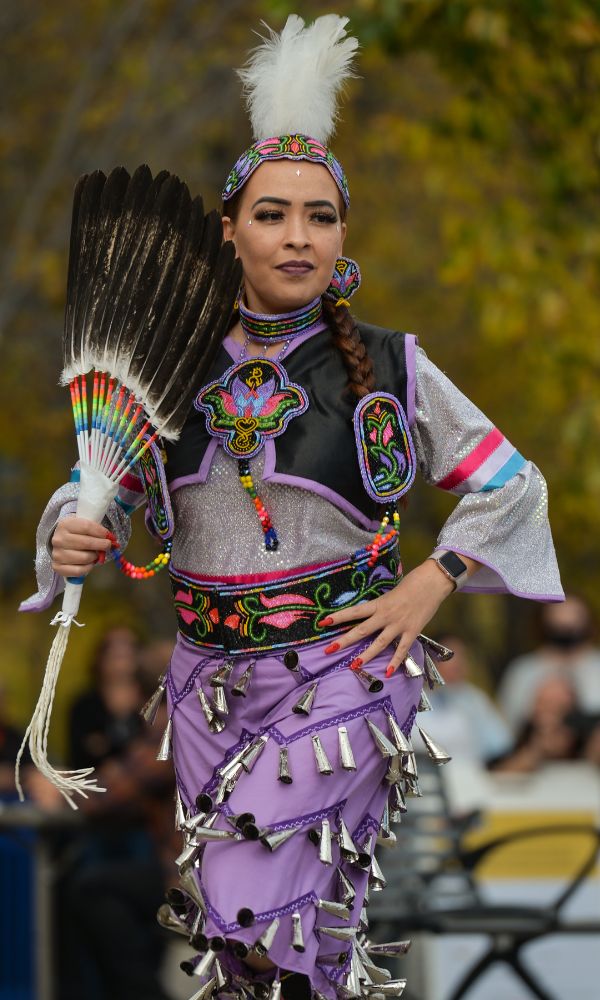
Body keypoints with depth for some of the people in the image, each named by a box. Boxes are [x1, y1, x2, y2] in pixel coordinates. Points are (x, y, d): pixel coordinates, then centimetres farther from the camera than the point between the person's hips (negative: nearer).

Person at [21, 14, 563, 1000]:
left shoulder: (386, 369, -2)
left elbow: (511, 485, 4)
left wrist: (427, 586, -5)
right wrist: (74, 538, -13)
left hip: (341, 670, -4)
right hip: (210, 678, 4)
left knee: (255, 909, -13)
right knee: (226, 914, 9)